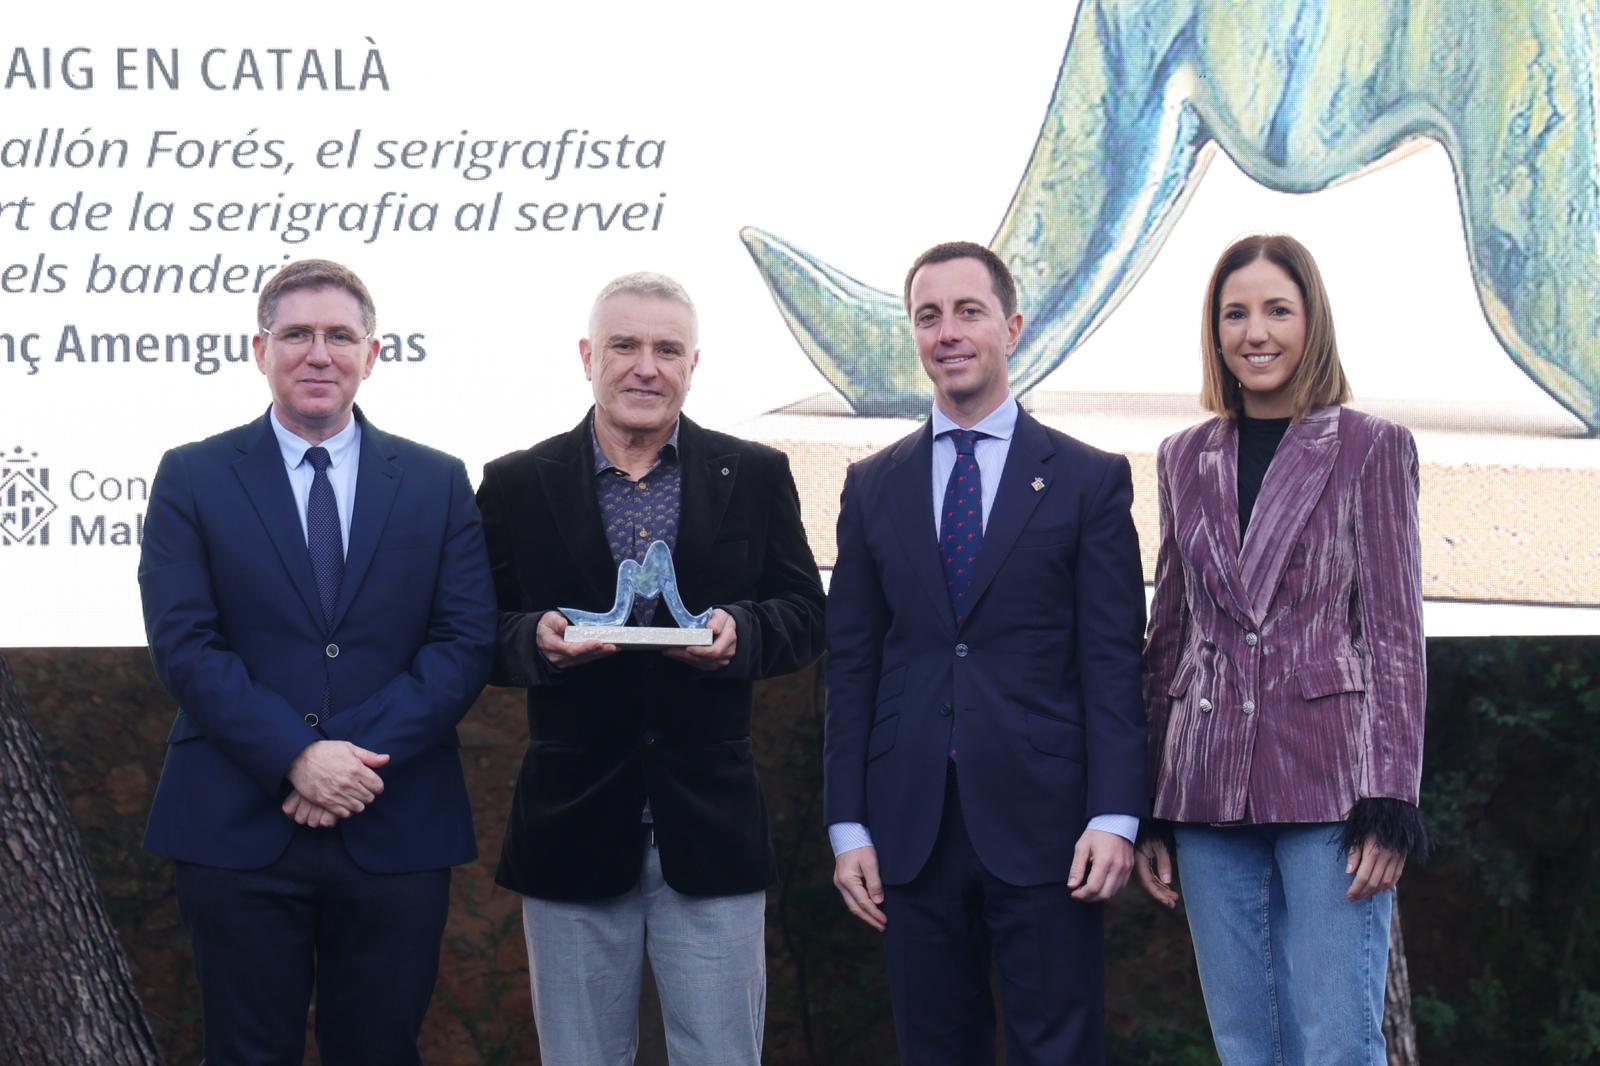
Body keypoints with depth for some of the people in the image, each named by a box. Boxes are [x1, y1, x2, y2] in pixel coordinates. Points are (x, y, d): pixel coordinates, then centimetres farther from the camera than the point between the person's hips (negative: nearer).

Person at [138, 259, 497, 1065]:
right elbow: (183, 644, -5)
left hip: (397, 833, 1)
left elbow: (466, 642, 0)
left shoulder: (438, 483, 9)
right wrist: (296, 756, -16)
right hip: (238, 829, -1)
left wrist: (366, 756, -13)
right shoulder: (193, 478, 4)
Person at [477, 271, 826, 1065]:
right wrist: (535, 640, -18)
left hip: (709, 830, 0)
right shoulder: (515, 486, 3)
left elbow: (805, 616, 5)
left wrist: (739, 632, -16)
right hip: (573, 833, 0)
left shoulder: (756, 476, 5)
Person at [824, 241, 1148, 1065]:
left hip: (1042, 820, -3)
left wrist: (1114, 817, -10)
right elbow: (851, 665, 9)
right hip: (912, 832, 3)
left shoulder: (1089, 480, 3)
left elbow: (1113, 661, -1)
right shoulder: (873, 487, 11)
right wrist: (848, 826, 3)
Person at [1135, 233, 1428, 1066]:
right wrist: (1145, 812, 11)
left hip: (1328, 781, -4)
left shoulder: (1371, 448, 3)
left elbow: (1396, 633, -1)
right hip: (1208, 791, 4)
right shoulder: (1185, 460, 14)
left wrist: (1389, 804, -9)